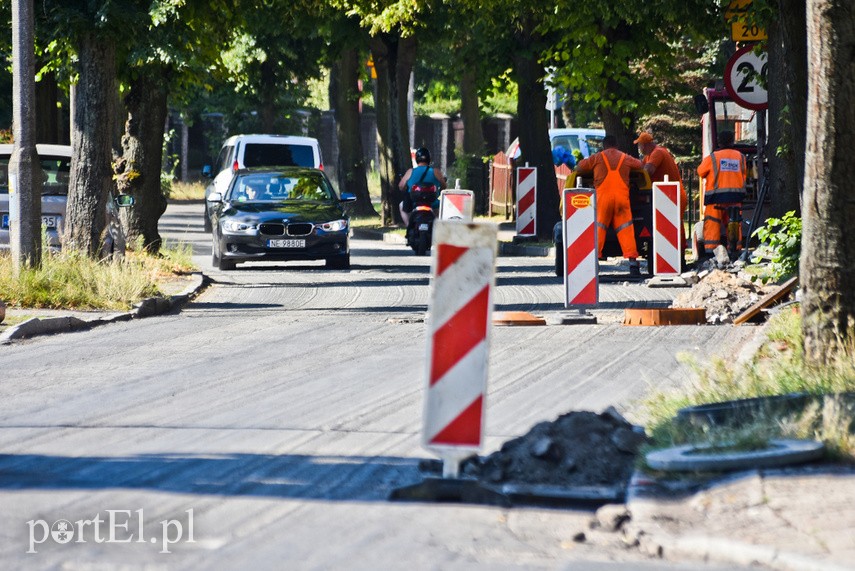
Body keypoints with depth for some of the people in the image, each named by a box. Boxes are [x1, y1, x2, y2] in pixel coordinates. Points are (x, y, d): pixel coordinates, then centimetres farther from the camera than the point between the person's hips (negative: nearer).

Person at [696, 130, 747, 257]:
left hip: (716, 196, -3)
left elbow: (701, 172, 9)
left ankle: (710, 249, -10)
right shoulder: (740, 157, 7)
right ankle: (734, 249, 9)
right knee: (733, 223, 10)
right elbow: (743, 175, 15)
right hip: (735, 197, 3)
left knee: (712, 223, -2)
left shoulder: (712, 158, -3)